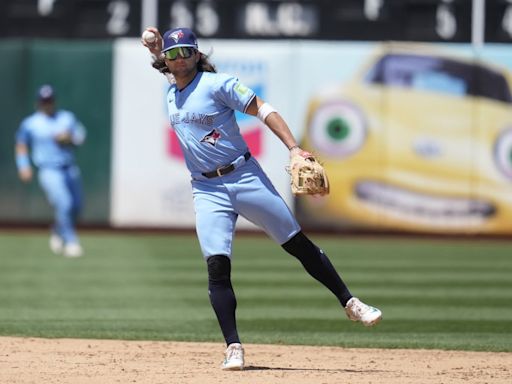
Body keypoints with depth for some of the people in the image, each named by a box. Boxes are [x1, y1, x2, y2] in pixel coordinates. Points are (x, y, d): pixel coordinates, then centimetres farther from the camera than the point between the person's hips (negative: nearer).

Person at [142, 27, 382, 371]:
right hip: (208, 191, 4)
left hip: (245, 176, -4)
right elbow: (177, 71, 34)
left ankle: (351, 304, 9)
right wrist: (157, 51, 12)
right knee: (217, 266, -10)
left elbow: (262, 110, -11)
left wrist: (294, 148, -21)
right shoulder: (171, 95, 10)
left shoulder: (217, 84, -7)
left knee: (299, 245, -1)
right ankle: (233, 348, -9)